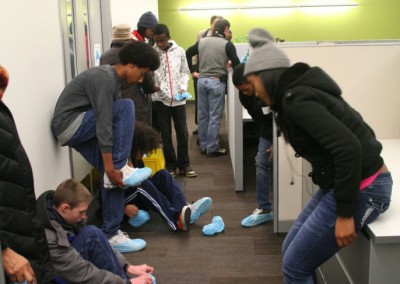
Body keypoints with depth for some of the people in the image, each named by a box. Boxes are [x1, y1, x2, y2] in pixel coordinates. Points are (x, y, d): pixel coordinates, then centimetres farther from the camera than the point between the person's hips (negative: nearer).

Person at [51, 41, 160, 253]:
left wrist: (123, 161, 13)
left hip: (80, 129, 9)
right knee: (126, 107, -20)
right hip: (68, 126, -9)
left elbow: (112, 124, 14)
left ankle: (111, 234, 5)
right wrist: (111, 167, -25)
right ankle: (120, 168, -16)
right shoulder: (105, 79, -20)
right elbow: (104, 125, -25)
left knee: (114, 173, 0)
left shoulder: (111, 79, 11)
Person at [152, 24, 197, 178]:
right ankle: (170, 166, 21)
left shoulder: (179, 51, 3)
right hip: (160, 99, -2)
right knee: (166, 135, 8)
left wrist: (183, 87, -5)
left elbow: (185, 71, 8)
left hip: (178, 99, 2)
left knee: (182, 133, 8)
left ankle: (184, 165, 21)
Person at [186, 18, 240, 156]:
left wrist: (193, 71, 16)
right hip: (217, 82, -5)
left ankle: (203, 146, 21)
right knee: (214, 117, 1)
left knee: (202, 115, 12)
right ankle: (212, 148, 6)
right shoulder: (227, 44, -7)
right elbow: (236, 64, -14)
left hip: (202, 81, 5)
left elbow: (187, 54, 15)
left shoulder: (202, 42, 8)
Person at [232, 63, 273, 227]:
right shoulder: (244, 96, -13)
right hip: (268, 131, 5)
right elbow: (257, 118, -3)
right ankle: (264, 209, 1)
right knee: (261, 164, -3)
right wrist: (270, 140, -6)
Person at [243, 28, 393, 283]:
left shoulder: (296, 99, -18)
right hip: (343, 184, 10)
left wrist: (345, 213, -22)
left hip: (362, 189, -9)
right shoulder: (300, 92, 12)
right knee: (291, 251, 16)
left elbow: (348, 147, -27)